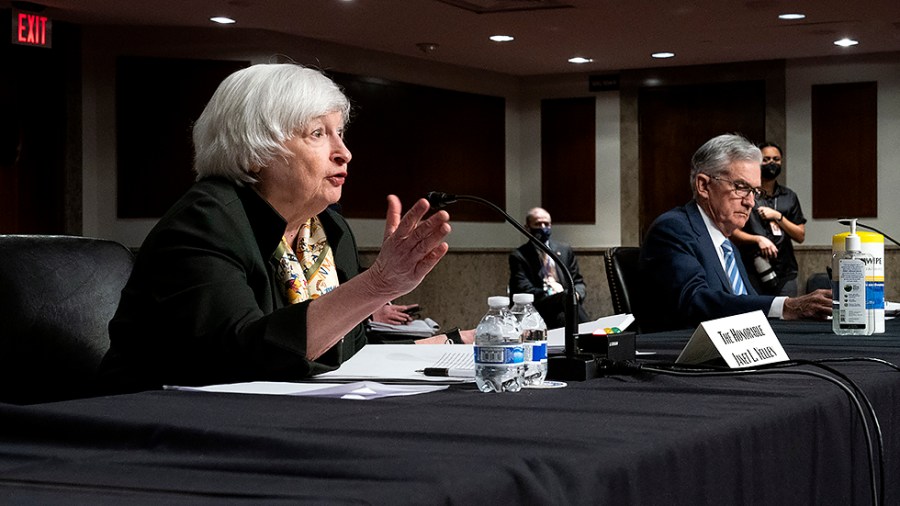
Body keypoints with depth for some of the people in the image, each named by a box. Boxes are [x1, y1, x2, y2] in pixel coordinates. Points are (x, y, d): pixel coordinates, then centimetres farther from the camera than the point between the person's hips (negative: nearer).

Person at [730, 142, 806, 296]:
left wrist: (778, 217, -2)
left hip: (786, 272, 3)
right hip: (753, 272, -3)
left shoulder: (789, 197, 15)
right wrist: (758, 239, -16)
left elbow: (800, 236, 10)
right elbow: (733, 232, -2)